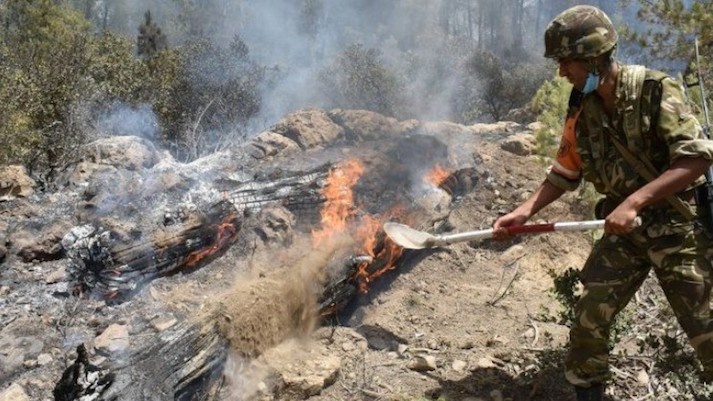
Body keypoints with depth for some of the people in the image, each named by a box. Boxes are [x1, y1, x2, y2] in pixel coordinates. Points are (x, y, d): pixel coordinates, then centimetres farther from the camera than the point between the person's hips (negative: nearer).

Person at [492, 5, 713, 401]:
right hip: (623, 228, 5)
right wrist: (523, 212, -3)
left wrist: (634, 202, -30)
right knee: (589, 316, 0)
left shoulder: (657, 90, -16)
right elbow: (564, 175, 9)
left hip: (677, 225, -4)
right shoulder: (582, 111, 1)